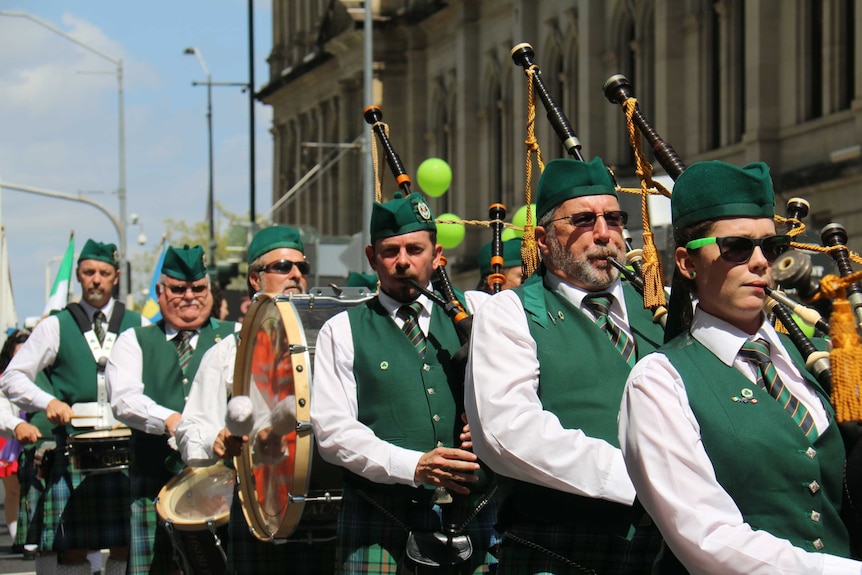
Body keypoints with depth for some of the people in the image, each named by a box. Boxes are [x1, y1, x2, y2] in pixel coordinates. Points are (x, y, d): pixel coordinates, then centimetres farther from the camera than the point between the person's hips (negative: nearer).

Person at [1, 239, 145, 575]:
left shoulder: (138, 327, 12)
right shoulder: (56, 327, 9)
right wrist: (48, 402, -11)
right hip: (72, 444, -1)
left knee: (126, 546, -2)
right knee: (73, 548, -3)